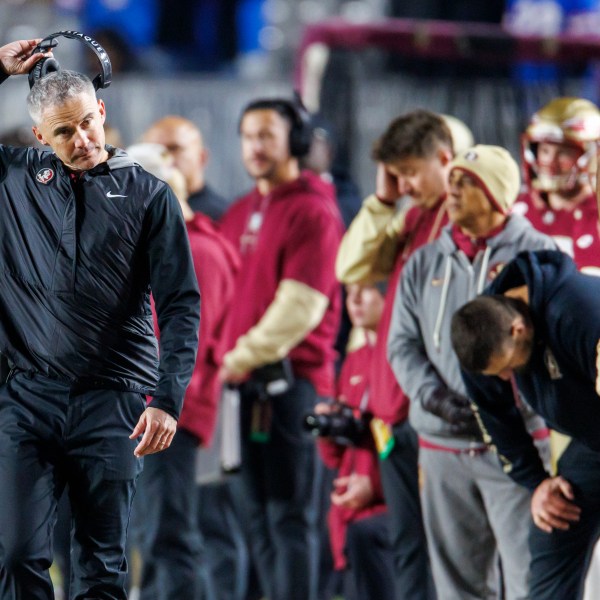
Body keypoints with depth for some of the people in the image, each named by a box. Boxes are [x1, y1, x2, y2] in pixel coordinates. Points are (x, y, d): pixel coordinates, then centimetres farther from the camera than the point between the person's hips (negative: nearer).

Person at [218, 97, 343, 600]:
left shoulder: (312, 210, -7)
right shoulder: (240, 214, 18)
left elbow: (301, 303, -14)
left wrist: (246, 354, -14)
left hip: (292, 379, -8)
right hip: (245, 383, 8)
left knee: (290, 515, -8)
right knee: (257, 512, 9)